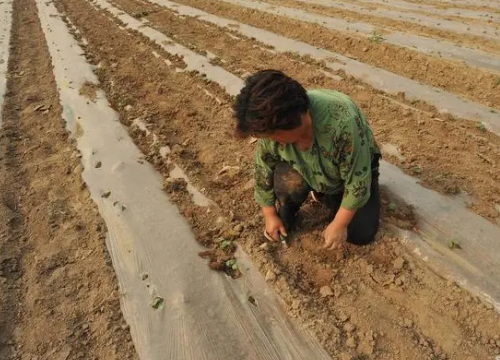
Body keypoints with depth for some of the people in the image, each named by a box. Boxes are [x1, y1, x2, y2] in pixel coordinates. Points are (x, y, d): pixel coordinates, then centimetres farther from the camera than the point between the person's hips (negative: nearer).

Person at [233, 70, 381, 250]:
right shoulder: (272, 126, -28)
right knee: (287, 180, -31)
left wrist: (339, 224, -21)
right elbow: (263, 170, -11)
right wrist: (270, 215, -4)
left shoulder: (343, 122, -43)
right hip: (307, 168, 2)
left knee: (361, 234, -8)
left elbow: (357, 181, -30)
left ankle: (329, 195, 17)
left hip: (353, 171, -1)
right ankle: (286, 217, 2)